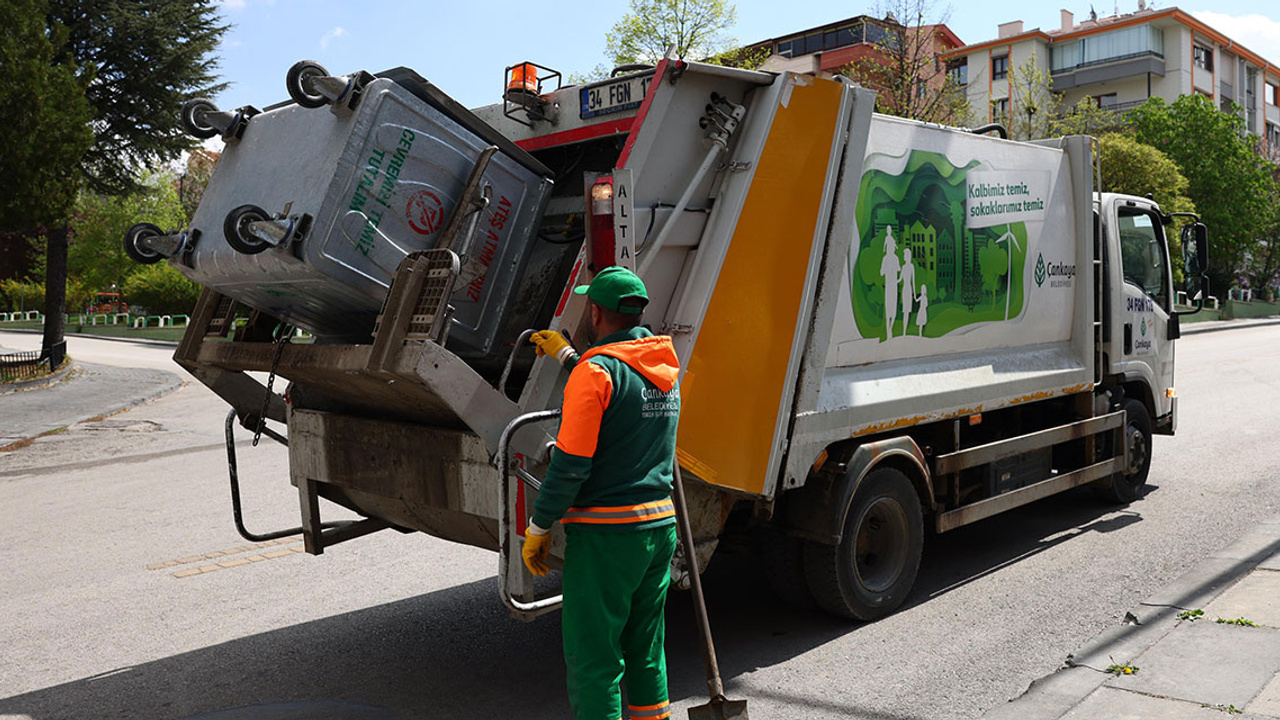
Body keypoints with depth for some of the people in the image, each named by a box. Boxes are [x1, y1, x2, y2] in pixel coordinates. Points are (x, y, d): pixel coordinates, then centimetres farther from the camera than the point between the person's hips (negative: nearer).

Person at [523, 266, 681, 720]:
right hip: (660, 526, 8)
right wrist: (566, 355, 35)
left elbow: (571, 464, -17)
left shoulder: (595, 370, -15)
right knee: (646, 649, 20)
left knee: (592, 658, 2)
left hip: (605, 533, -8)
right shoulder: (666, 368, 9)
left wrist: (537, 528, -7)